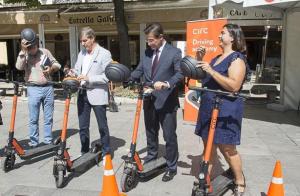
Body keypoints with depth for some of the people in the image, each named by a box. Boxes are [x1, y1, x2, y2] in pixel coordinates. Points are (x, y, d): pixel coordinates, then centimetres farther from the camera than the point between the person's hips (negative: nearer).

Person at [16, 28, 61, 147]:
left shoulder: (45, 52, 8)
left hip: (48, 88, 2)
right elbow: (19, 67, -17)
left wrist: (52, 68, -8)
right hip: (33, 89, -2)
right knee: (33, 119, 3)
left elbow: (57, 64, 14)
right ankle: (33, 143, 14)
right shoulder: (23, 55, 3)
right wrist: (23, 51, -21)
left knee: (48, 118, 8)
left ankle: (48, 141, 19)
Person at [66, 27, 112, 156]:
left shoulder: (104, 53, -7)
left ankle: (106, 153, 19)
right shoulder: (82, 53, 13)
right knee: (83, 126, 13)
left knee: (102, 126, 5)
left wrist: (89, 78, -21)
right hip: (82, 94, 6)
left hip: (97, 94, -6)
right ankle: (84, 152, 27)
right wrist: (74, 74, -6)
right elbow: (78, 70, 17)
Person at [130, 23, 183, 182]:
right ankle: (151, 159, 41)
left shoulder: (174, 52, -7)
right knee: (150, 133, 20)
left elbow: (180, 73, -16)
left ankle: (171, 167, 21)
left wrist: (167, 84, -32)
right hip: (149, 101, 6)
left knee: (169, 136, 4)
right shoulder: (147, 52, 10)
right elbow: (139, 70, 11)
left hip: (166, 102, -5)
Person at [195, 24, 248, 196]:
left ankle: (240, 182, 20)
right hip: (209, 107, 8)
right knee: (208, 144, 12)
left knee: (227, 148, 0)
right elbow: (207, 79, 22)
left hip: (226, 110, -8)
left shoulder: (237, 59, -11)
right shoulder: (217, 58, 17)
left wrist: (211, 71, -26)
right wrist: (200, 61, 12)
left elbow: (234, 86, -23)